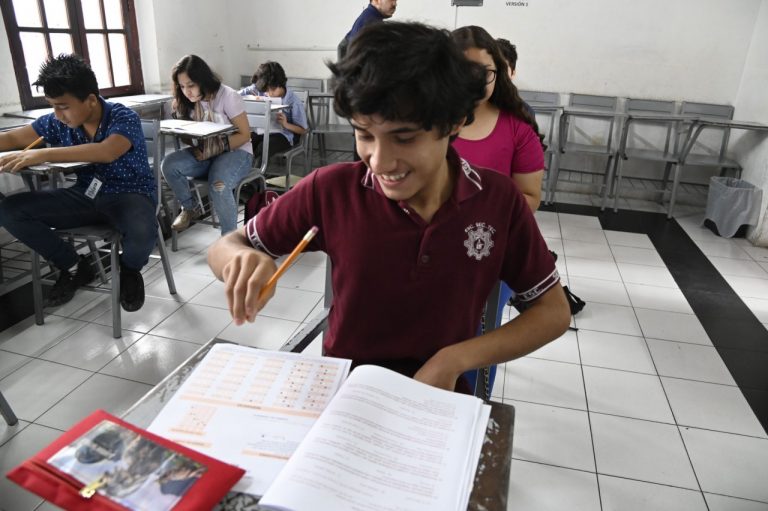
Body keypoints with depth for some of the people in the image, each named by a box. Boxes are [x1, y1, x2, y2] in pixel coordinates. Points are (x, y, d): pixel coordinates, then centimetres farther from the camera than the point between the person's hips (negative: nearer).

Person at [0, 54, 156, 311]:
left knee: (142, 233, -40)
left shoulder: (123, 118, -18)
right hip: (85, 194, 6)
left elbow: (107, 152, -38)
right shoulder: (58, 122, -1)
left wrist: (42, 154, -39)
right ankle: (74, 267, 8)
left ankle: (130, 270, 0)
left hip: (129, 195, -5)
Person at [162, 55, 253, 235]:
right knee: (169, 164, -22)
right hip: (204, 153, 6)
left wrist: (216, 148, -24)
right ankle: (189, 207, 4)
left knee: (217, 185, -36)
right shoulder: (186, 102, 3)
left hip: (236, 152, -5)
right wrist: (195, 148, -15)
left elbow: (244, 135, -13)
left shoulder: (228, 96, -15)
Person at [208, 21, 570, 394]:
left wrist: (454, 360, -15)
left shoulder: (499, 200, -12)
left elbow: (553, 312, -2)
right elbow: (223, 249, -3)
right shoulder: (331, 189, -14)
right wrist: (243, 260, -27)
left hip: (439, 394, 1)